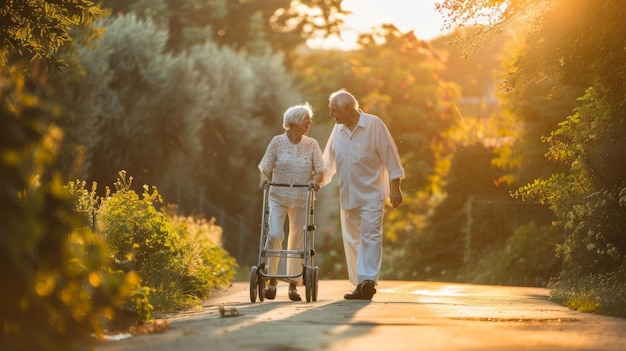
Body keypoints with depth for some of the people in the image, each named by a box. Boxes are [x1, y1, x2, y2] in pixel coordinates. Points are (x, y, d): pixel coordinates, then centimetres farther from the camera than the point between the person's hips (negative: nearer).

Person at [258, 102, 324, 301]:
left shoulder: (312, 145, 4)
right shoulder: (277, 142, 0)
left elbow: (320, 170, 1)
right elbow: (266, 167, 1)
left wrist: (315, 180, -20)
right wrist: (264, 178, -20)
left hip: (301, 200, 2)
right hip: (278, 197, -2)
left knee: (297, 241, 4)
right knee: (274, 235, -17)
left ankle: (293, 285, 14)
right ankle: (272, 279, -2)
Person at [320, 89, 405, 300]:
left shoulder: (374, 125, -9)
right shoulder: (338, 130, 7)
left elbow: (390, 156, -7)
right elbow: (328, 163, 16)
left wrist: (395, 188, -10)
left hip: (371, 194, -6)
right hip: (348, 195, 6)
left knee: (370, 236, -14)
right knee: (352, 240, 7)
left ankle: (368, 280, -19)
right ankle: (360, 285, 13)